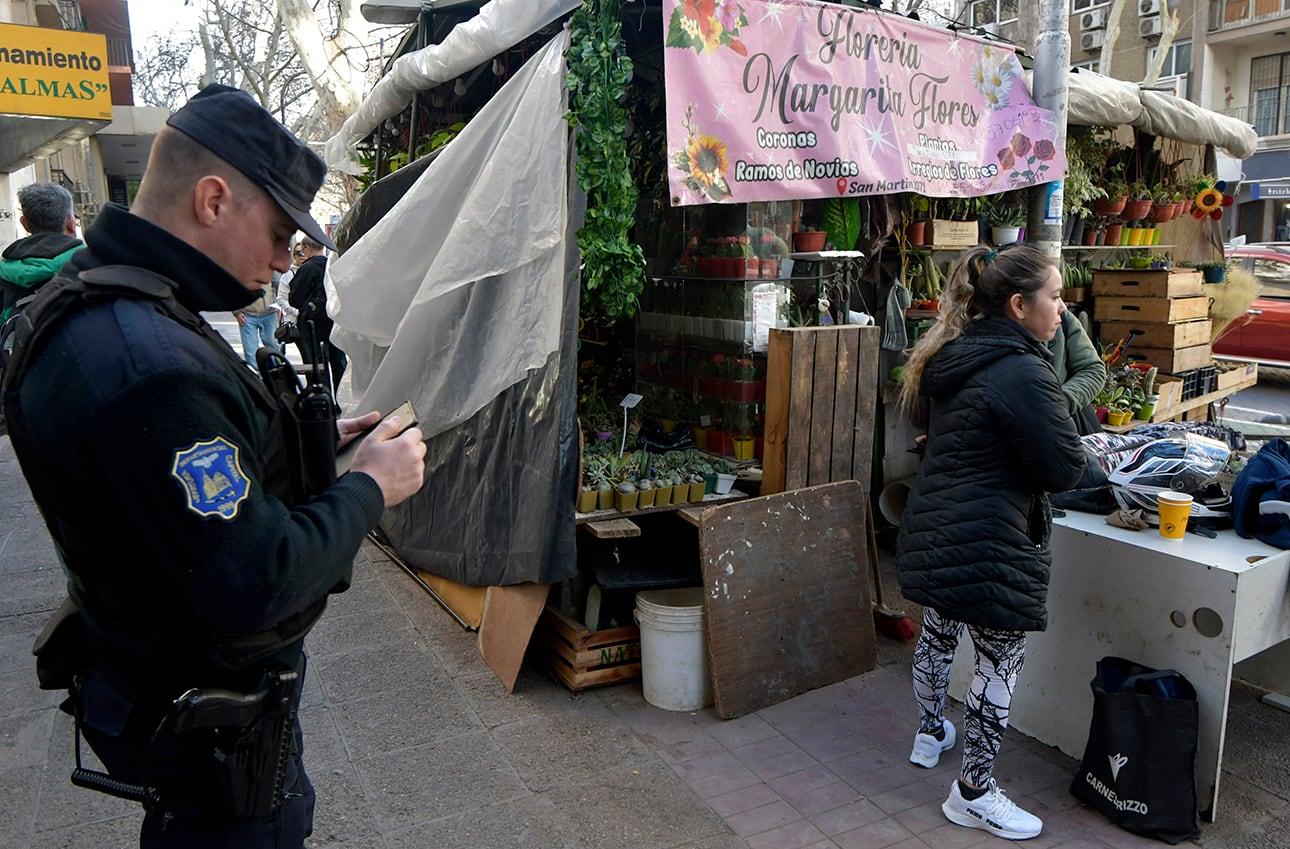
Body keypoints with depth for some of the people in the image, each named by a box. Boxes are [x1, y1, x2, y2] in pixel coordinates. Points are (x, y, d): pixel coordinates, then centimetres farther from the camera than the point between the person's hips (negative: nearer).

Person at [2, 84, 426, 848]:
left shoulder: (94, 303, 1)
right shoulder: (147, 365, -34)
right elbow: (258, 581, -32)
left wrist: (312, 442, 3)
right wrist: (368, 488, -18)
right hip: (210, 728, -9)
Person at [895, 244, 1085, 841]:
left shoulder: (952, 358, 6)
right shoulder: (1023, 373, -22)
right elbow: (1065, 469, -18)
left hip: (930, 533, 9)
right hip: (988, 547, -9)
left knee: (937, 633, 25)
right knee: (1001, 662, 6)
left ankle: (930, 734, 47)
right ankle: (973, 794, 19)